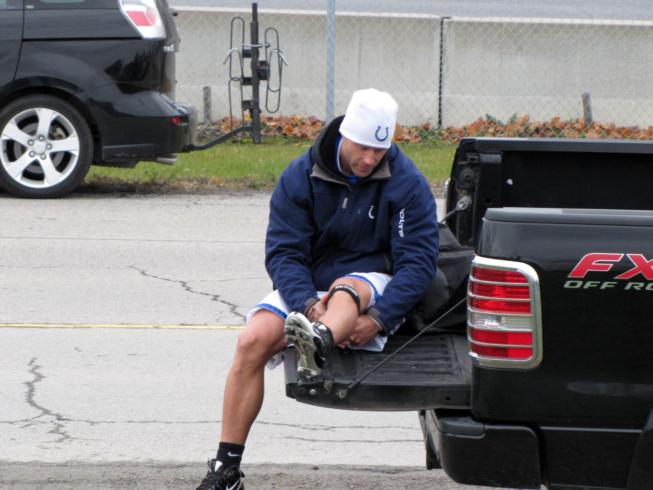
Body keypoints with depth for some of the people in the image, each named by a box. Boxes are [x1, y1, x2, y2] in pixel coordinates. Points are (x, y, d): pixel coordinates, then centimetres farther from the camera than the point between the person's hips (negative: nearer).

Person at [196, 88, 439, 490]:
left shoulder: (407, 183, -5)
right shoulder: (301, 177, -1)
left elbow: (418, 261, -10)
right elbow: (283, 253, -6)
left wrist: (378, 318, -25)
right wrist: (309, 306, -26)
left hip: (374, 288, -2)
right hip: (307, 290, 2)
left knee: (347, 288, -37)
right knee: (253, 340, -22)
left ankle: (318, 343, -72)